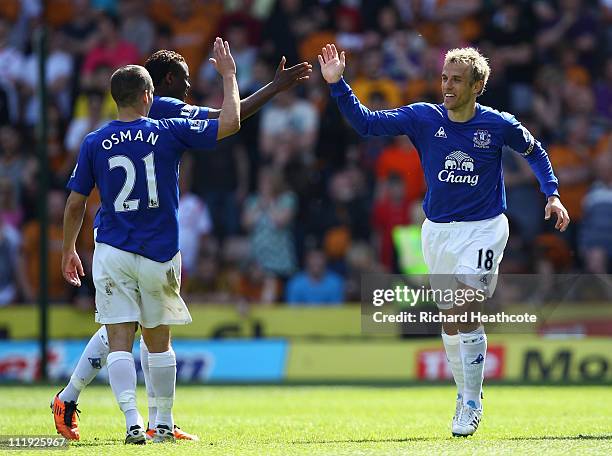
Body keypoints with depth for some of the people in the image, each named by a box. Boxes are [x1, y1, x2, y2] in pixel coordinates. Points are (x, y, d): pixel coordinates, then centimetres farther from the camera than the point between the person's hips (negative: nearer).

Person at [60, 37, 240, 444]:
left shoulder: (94, 144, -1)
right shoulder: (168, 132, -5)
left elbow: (75, 204, 4)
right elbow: (231, 123, -1)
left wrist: (69, 250, 17)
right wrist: (228, 74, 12)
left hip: (112, 253, 0)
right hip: (160, 254, 0)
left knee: (120, 341, -3)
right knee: (158, 341, 13)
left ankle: (132, 421, -18)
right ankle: (164, 424, 20)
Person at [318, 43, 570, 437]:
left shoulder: (499, 125, -7)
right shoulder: (423, 118, -4)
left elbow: (534, 151, 11)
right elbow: (367, 123, -5)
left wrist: (552, 194, 3)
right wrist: (338, 84, -16)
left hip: (484, 229, -3)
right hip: (438, 231, 3)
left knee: (467, 314, -16)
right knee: (450, 320, 8)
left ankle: (472, 403, -6)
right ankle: (466, 393, 27)